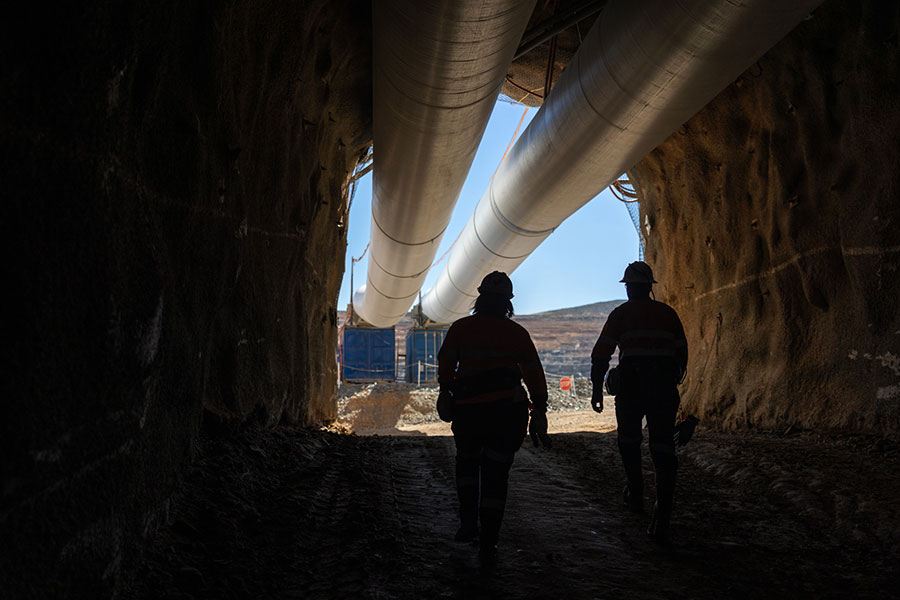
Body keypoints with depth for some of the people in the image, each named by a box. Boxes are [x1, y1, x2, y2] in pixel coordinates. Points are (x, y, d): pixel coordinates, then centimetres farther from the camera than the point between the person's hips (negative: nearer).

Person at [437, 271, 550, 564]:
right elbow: (534, 374, 6)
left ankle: (468, 521, 13)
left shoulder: (460, 328, 3)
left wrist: (446, 392, 11)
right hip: (508, 409, 0)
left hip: (468, 410, 0)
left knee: (467, 462, 25)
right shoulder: (517, 333, 6)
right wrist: (539, 411, 11)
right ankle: (488, 544, 6)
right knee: (496, 475, 7)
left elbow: (445, 363, -2)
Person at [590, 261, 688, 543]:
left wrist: (597, 389, 3)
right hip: (664, 387, 2)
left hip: (631, 385, -2)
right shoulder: (668, 313, 13)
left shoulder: (621, 313, 5)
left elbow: (601, 353, -1)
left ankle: (635, 495, 31)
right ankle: (662, 519, -5)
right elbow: (682, 353, 15)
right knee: (663, 449, 1)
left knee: (629, 441, 21)